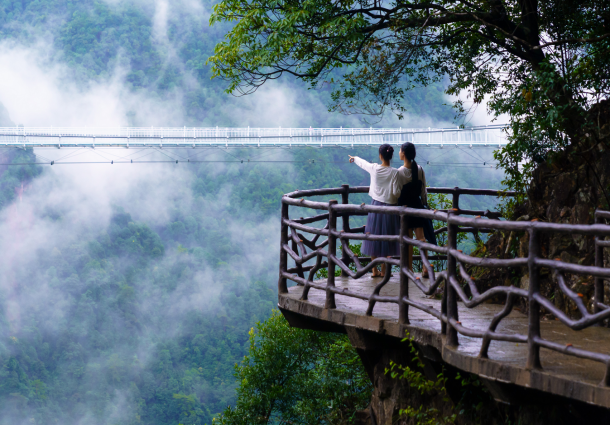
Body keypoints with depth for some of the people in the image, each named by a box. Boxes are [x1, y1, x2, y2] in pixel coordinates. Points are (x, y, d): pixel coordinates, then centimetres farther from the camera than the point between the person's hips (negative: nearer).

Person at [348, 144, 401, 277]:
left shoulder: (374, 169, -5)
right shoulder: (394, 172, -13)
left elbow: (362, 163, 17)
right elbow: (396, 193, -12)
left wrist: (354, 158, 38)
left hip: (376, 205, 2)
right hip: (389, 206, -2)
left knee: (374, 236, 11)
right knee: (386, 238, 7)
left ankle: (375, 270, 14)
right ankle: (383, 270, 8)